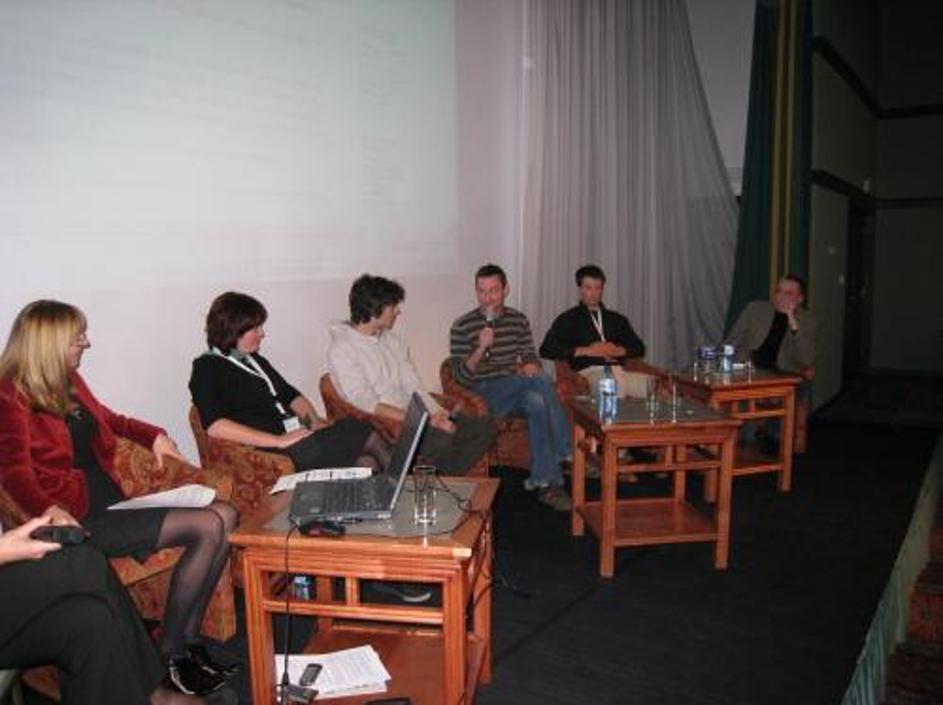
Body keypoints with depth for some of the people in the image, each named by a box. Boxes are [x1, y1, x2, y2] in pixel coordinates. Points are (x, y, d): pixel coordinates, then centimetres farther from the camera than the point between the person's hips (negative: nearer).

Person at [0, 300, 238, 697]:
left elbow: (105, 418, 32)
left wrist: (153, 436, 18)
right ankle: (168, 659, -8)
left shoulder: (69, 381, 15)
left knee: (224, 515, -9)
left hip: (113, 501, 8)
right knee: (208, 527, -22)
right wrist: (48, 509, -36)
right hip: (78, 518, -8)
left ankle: (188, 643, -4)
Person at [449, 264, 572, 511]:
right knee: (542, 380, -29)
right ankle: (566, 452, -18)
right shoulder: (462, 327, -2)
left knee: (537, 402, -33)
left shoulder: (518, 320, 12)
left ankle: (544, 483, -26)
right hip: (484, 394, -4)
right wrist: (481, 348, -24)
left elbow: (532, 357, 17)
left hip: (517, 393, 4)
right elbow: (461, 377, -7)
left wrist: (530, 366, -8)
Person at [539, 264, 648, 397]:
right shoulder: (568, 319, 12)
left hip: (620, 371, 4)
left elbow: (639, 348, 23)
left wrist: (619, 351, -1)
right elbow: (546, 350, 0)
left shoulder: (618, 319, 26)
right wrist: (586, 351, -7)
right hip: (588, 372, -4)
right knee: (616, 382, -40)